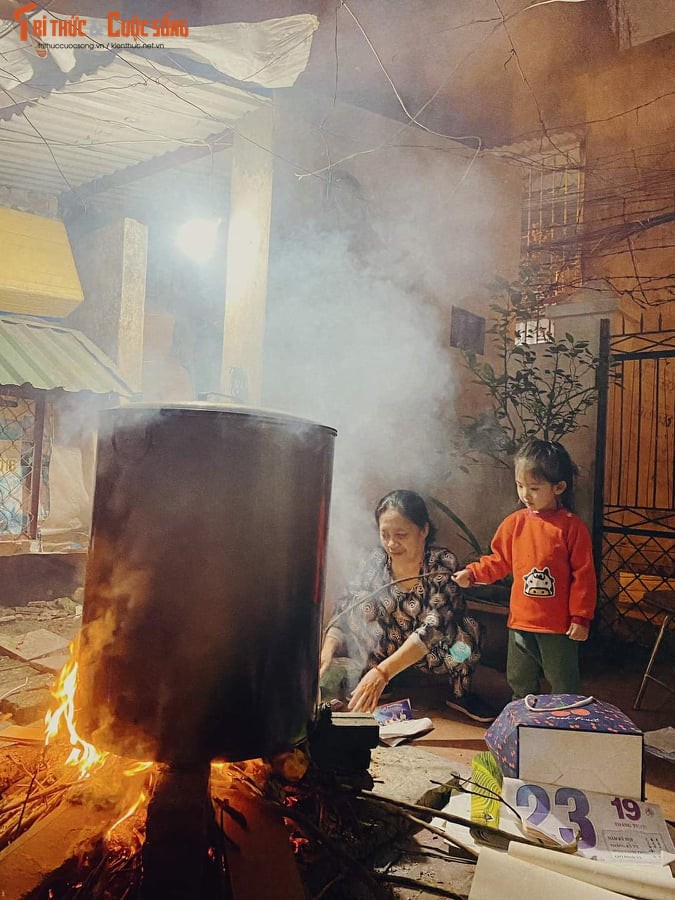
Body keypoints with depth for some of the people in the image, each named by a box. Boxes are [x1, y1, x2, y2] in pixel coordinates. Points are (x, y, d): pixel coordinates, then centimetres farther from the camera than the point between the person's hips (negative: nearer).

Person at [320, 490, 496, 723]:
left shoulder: (442, 563, -22)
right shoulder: (374, 562, -13)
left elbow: (433, 627, -33)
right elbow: (345, 613, -10)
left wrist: (382, 672, -42)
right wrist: (328, 650, -31)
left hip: (437, 652, -1)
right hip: (389, 648, 2)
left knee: (466, 629, -28)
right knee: (363, 604, -22)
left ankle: (460, 694, -1)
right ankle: (363, 680, 1)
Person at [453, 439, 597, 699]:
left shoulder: (572, 527, -13)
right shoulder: (514, 523, -2)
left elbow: (583, 575, -9)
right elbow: (499, 561, 7)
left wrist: (581, 617, -8)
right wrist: (472, 573, -7)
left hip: (560, 625, -4)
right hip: (521, 621, 4)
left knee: (564, 687, 13)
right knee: (520, 683, 19)